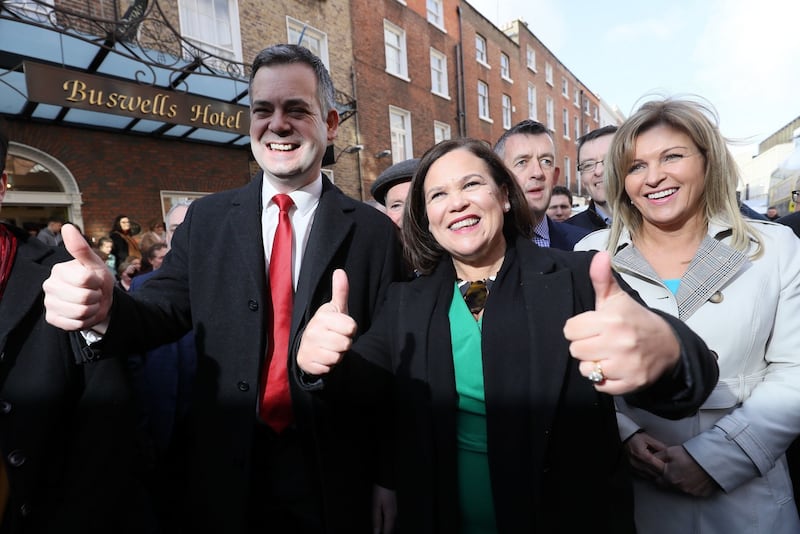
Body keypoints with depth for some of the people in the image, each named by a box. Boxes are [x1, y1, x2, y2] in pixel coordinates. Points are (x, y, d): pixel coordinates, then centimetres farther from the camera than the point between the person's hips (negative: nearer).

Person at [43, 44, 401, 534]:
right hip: (228, 475, 3)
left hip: (335, 479, -2)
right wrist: (105, 310, -25)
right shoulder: (206, 218, 1)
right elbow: (165, 310, -2)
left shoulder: (373, 231, -9)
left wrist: (388, 479, -3)